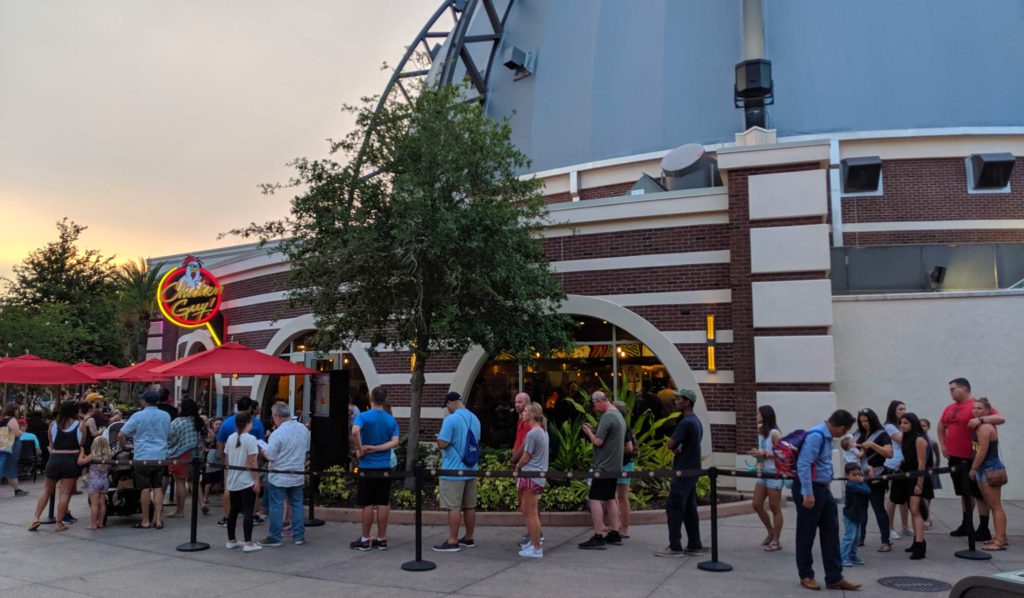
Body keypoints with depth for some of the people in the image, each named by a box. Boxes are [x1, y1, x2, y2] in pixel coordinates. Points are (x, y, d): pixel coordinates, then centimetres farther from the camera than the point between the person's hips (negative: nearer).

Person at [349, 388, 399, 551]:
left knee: (368, 504, 3)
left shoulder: (363, 416, -7)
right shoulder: (392, 420, 5)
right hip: (385, 467, 3)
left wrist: (360, 450, -15)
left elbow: (355, 431, -27)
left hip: (367, 467, -3)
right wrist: (375, 448, -9)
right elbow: (394, 442, -7)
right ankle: (381, 539, 12)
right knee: (383, 504, 7)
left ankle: (365, 540, 10)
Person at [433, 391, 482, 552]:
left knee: (454, 507, -3)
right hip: (471, 469, 8)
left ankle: (452, 542, 0)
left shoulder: (451, 419, -17)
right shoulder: (474, 419, 9)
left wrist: (438, 438, 1)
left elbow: (442, 444, -20)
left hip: (453, 471, -8)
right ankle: (469, 539, 21)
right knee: (469, 506, 12)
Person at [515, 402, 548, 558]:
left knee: (532, 513, -2)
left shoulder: (532, 433, -18)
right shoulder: (542, 431, 11)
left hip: (531, 476, -10)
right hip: (538, 474, 10)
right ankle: (534, 541, 27)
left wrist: (517, 467, 6)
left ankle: (537, 548, 4)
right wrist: (520, 465, 13)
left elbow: (525, 457, -12)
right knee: (526, 510, 20)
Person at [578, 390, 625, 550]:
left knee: (595, 499, -8)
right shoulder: (619, 416, 14)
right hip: (615, 466, 10)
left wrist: (589, 432, -4)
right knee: (610, 498, 17)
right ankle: (614, 534, 20)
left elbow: (598, 441, -22)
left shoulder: (607, 417, -17)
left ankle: (598, 538, -9)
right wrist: (594, 431, 12)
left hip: (604, 466, -10)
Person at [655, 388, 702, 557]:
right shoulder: (696, 421, 14)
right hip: (692, 470, 10)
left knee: (674, 507, -6)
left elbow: (670, 444, -20)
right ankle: (695, 545, 16)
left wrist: (675, 448, 1)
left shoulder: (686, 423, -18)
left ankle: (675, 547, -4)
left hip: (683, 472, -10)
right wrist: (678, 449, 3)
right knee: (689, 508, 12)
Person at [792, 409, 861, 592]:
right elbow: (803, 464, -26)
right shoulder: (816, 435, -20)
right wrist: (808, 493, -26)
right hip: (809, 489, -9)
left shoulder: (826, 436, 9)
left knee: (831, 532, 8)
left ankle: (834, 578, 14)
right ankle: (806, 576, 18)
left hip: (823, 489, 9)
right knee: (806, 534, 5)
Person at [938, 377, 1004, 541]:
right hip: (955, 458, 7)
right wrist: (943, 445, 15)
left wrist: (981, 420, -35)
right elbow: (941, 427, 24)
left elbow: (1001, 419, -20)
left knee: (979, 493, 0)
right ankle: (966, 525, 25)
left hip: (973, 459, -7)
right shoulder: (949, 408, 10)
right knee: (964, 493, 16)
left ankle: (984, 529, 5)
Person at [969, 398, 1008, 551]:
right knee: (994, 506, 15)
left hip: (990, 470, -10)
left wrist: (973, 468, -16)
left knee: (996, 506, -7)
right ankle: (1001, 537, 22)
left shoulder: (984, 427, -17)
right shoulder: (984, 426, 15)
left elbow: (982, 450, -21)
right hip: (988, 470, 10)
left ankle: (999, 541, -5)